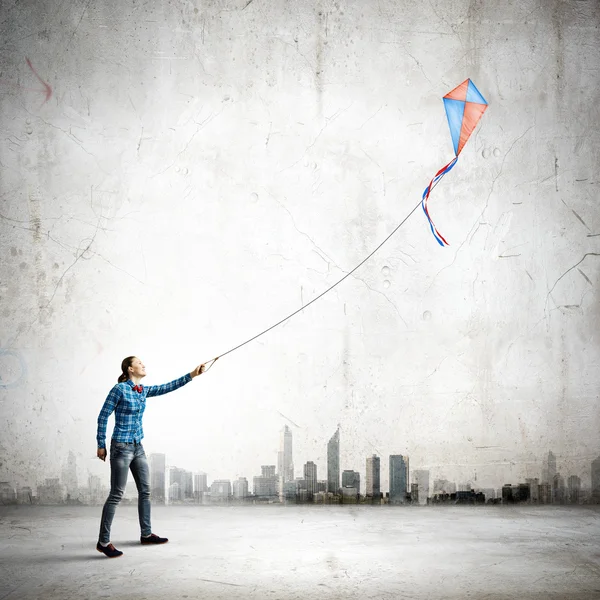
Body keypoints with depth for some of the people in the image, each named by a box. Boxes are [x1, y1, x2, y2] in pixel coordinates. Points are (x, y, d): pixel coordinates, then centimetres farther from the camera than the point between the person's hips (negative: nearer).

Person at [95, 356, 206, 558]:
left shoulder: (143, 391, 9)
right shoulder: (119, 389, -13)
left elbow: (167, 387, 6)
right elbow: (103, 416, -10)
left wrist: (191, 375, 0)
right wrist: (101, 445, -10)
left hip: (138, 447, 8)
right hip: (121, 448, -8)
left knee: (145, 490, 12)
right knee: (116, 494, -7)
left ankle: (146, 534, 24)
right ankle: (103, 542, -1)